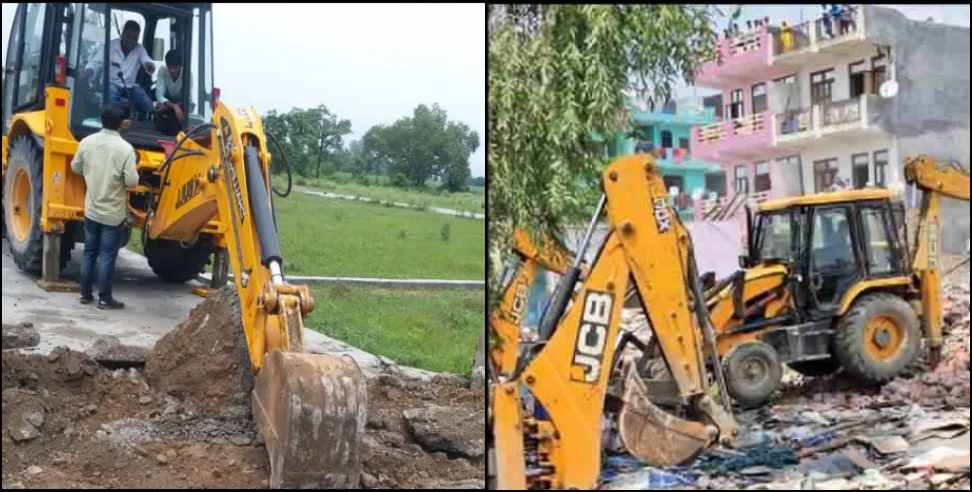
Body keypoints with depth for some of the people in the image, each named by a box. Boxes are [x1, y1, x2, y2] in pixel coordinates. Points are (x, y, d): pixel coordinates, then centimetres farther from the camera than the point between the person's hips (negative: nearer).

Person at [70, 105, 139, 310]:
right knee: (107, 256, 1)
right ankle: (105, 298, 5)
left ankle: (86, 294, 21)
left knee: (89, 252, 15)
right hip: (113, 212, -4)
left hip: (91, 209, 5)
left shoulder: (87, 142, -3)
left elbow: (76, 168, 9)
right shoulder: (125, 148, -17)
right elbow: (132, 181, -19)